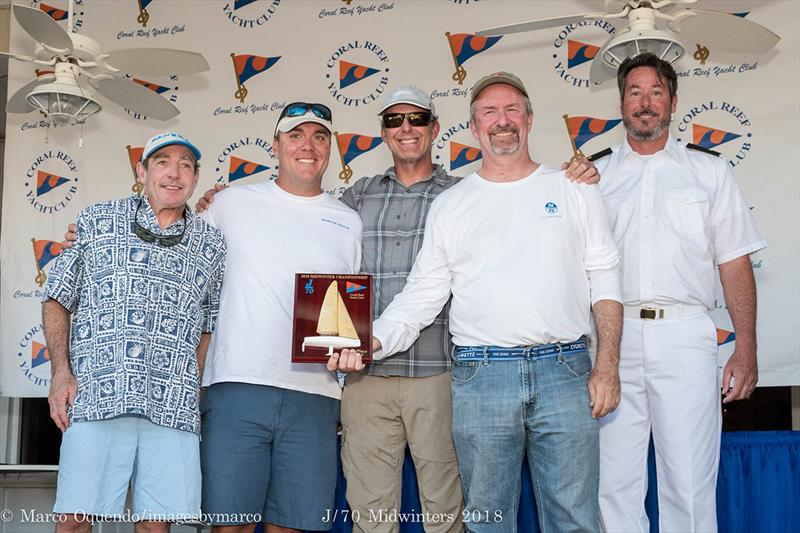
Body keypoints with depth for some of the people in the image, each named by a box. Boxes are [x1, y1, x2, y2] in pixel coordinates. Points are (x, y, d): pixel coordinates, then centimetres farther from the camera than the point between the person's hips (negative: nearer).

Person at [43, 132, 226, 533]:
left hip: (174, 408, 2)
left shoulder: (211, 246, 15)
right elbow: (57, 300, 12)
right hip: (95, 397, -1)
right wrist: (61, 372, 0)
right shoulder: (96, 221, 12)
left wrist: (196, 394, 9)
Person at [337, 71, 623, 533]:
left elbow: (604, 283, 7)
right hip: (481, 378, 1)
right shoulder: (450, 205, 10)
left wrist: (607, 367, -2)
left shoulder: (574, 189, 9)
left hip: (565, 371, 0)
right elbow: (421, 295, 7)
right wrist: (373, 343, -10)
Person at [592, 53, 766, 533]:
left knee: (689, 485, -2)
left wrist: (746, 350, -1)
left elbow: (735, 264, 7)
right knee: (615, 484, 4)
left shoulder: (709, 170, 12)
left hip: (684, 336, -1)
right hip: (613, 336, 2)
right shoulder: (596, 175, 15)